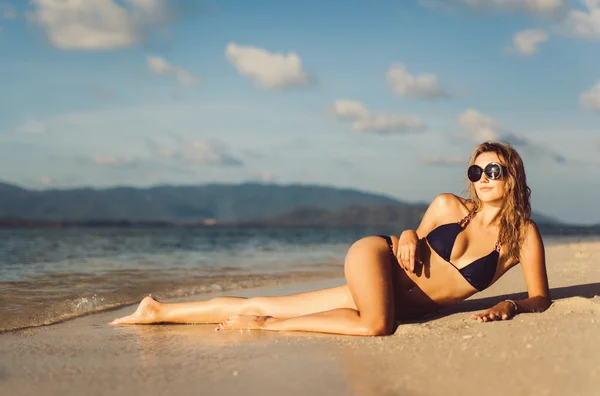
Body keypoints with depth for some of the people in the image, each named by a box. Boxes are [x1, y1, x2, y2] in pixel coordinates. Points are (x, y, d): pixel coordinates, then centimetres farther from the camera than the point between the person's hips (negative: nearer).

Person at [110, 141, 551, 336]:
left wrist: (511, 307, -20)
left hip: (401, 304, 1)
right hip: (376, 257, 0)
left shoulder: (524, 236, -3)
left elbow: (542, 298, 0)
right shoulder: (449, 206, -2)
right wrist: (408, 235, -10)